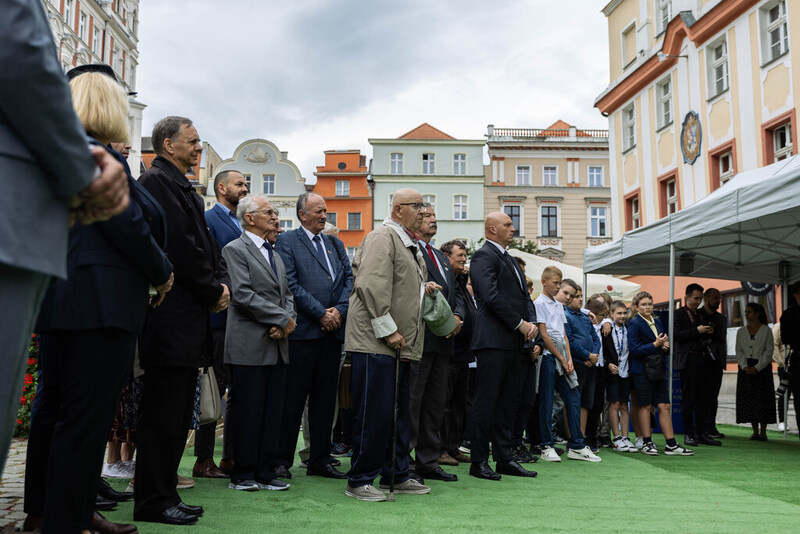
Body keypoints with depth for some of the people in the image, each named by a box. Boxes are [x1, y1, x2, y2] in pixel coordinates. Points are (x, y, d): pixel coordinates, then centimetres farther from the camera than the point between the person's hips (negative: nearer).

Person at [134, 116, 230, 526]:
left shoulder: (181, 186, 21)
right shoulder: (157, 181, -10)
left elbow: (204, 243, 20)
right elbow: (180, 245, -18)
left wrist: (220, 284, 4)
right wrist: (213, 291, -9)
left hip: (188, 318, 11)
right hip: (171, 318, -10)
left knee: (177, 415, 14)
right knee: (162, 414, -4)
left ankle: (164, 494, 23)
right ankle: (153, 501, 6)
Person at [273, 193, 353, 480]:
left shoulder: (335, 243, 19)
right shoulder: (287, 241, -1)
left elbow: (349, 278, 12)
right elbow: (290, 283, -10)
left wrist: (339, 310, -5)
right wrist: (320, 313, -13)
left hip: (333, 330, 6)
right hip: (302, 330, -6)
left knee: (325, 399, 10)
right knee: (293, 399, -1)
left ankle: (320, 460, 19)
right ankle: (282, 460, 9)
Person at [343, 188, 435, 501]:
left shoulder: (412, 245, 23)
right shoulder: (382, 238, -10)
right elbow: (372, 286, -19)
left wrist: (423, 288, 15)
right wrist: (387, 329, -19)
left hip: (400, 344, 10)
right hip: (375, 342, -10)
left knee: (398, 413, 14)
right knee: (374, 413, -6)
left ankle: (396, 476, 24)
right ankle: (360, 482, 3)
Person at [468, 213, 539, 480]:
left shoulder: (511, 261, 23)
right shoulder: (484, 256, -7)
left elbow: (524, 295, 20)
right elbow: (491, 296, -17)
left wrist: (532, 322, 1)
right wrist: (520, 324, -13)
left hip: (514, 340, 9)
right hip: (494, 339, -9)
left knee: (507, 401, 11)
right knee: (487, 400, -5)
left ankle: (504, 459, 17)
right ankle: (479, 461, 1)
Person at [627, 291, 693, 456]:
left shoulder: (657, 322, 16)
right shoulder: (634, 324, -6)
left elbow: (664, 345, 24)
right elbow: (634, 349, -14)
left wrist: (665, 347, 1)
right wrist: (656, 345, -15)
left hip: (658, 369, 6)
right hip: (642, 370, -6)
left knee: (664, 406, 4)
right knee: (645, 406, 0)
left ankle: (671, 445, 6)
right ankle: (647, 443, 9)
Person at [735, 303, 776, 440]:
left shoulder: (766, 330, 0)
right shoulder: (741, 332, 11)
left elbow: (769, 351, -5)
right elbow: (739, 352, 8)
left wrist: (757, 367, -14)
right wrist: (744, 367, -9)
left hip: (762, 367, -3)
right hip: (746, 369, 3)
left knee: (763, 398, -4)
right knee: (748, 399, 0)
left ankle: (763, 432, 3)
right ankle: (755, 431, 8)